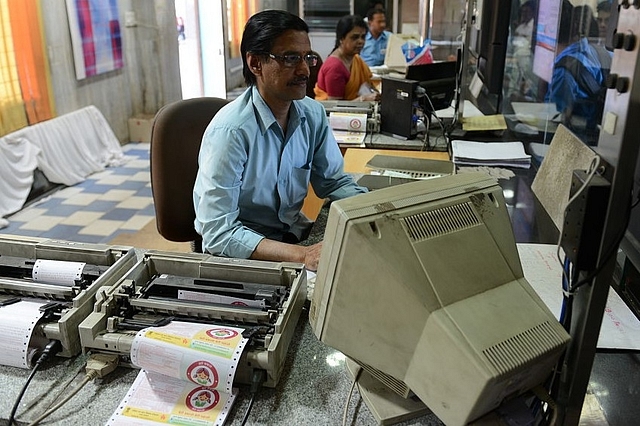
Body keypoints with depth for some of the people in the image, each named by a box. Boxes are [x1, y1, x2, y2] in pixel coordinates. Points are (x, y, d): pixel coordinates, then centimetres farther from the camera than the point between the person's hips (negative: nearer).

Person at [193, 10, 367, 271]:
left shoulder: (313, 115, -4)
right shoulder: (230, 131, -23)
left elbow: (333, 182, 8)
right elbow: (218, 233, -26)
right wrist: (302, 255, -36)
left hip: (294, 232, 7)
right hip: (241, 251, -6)